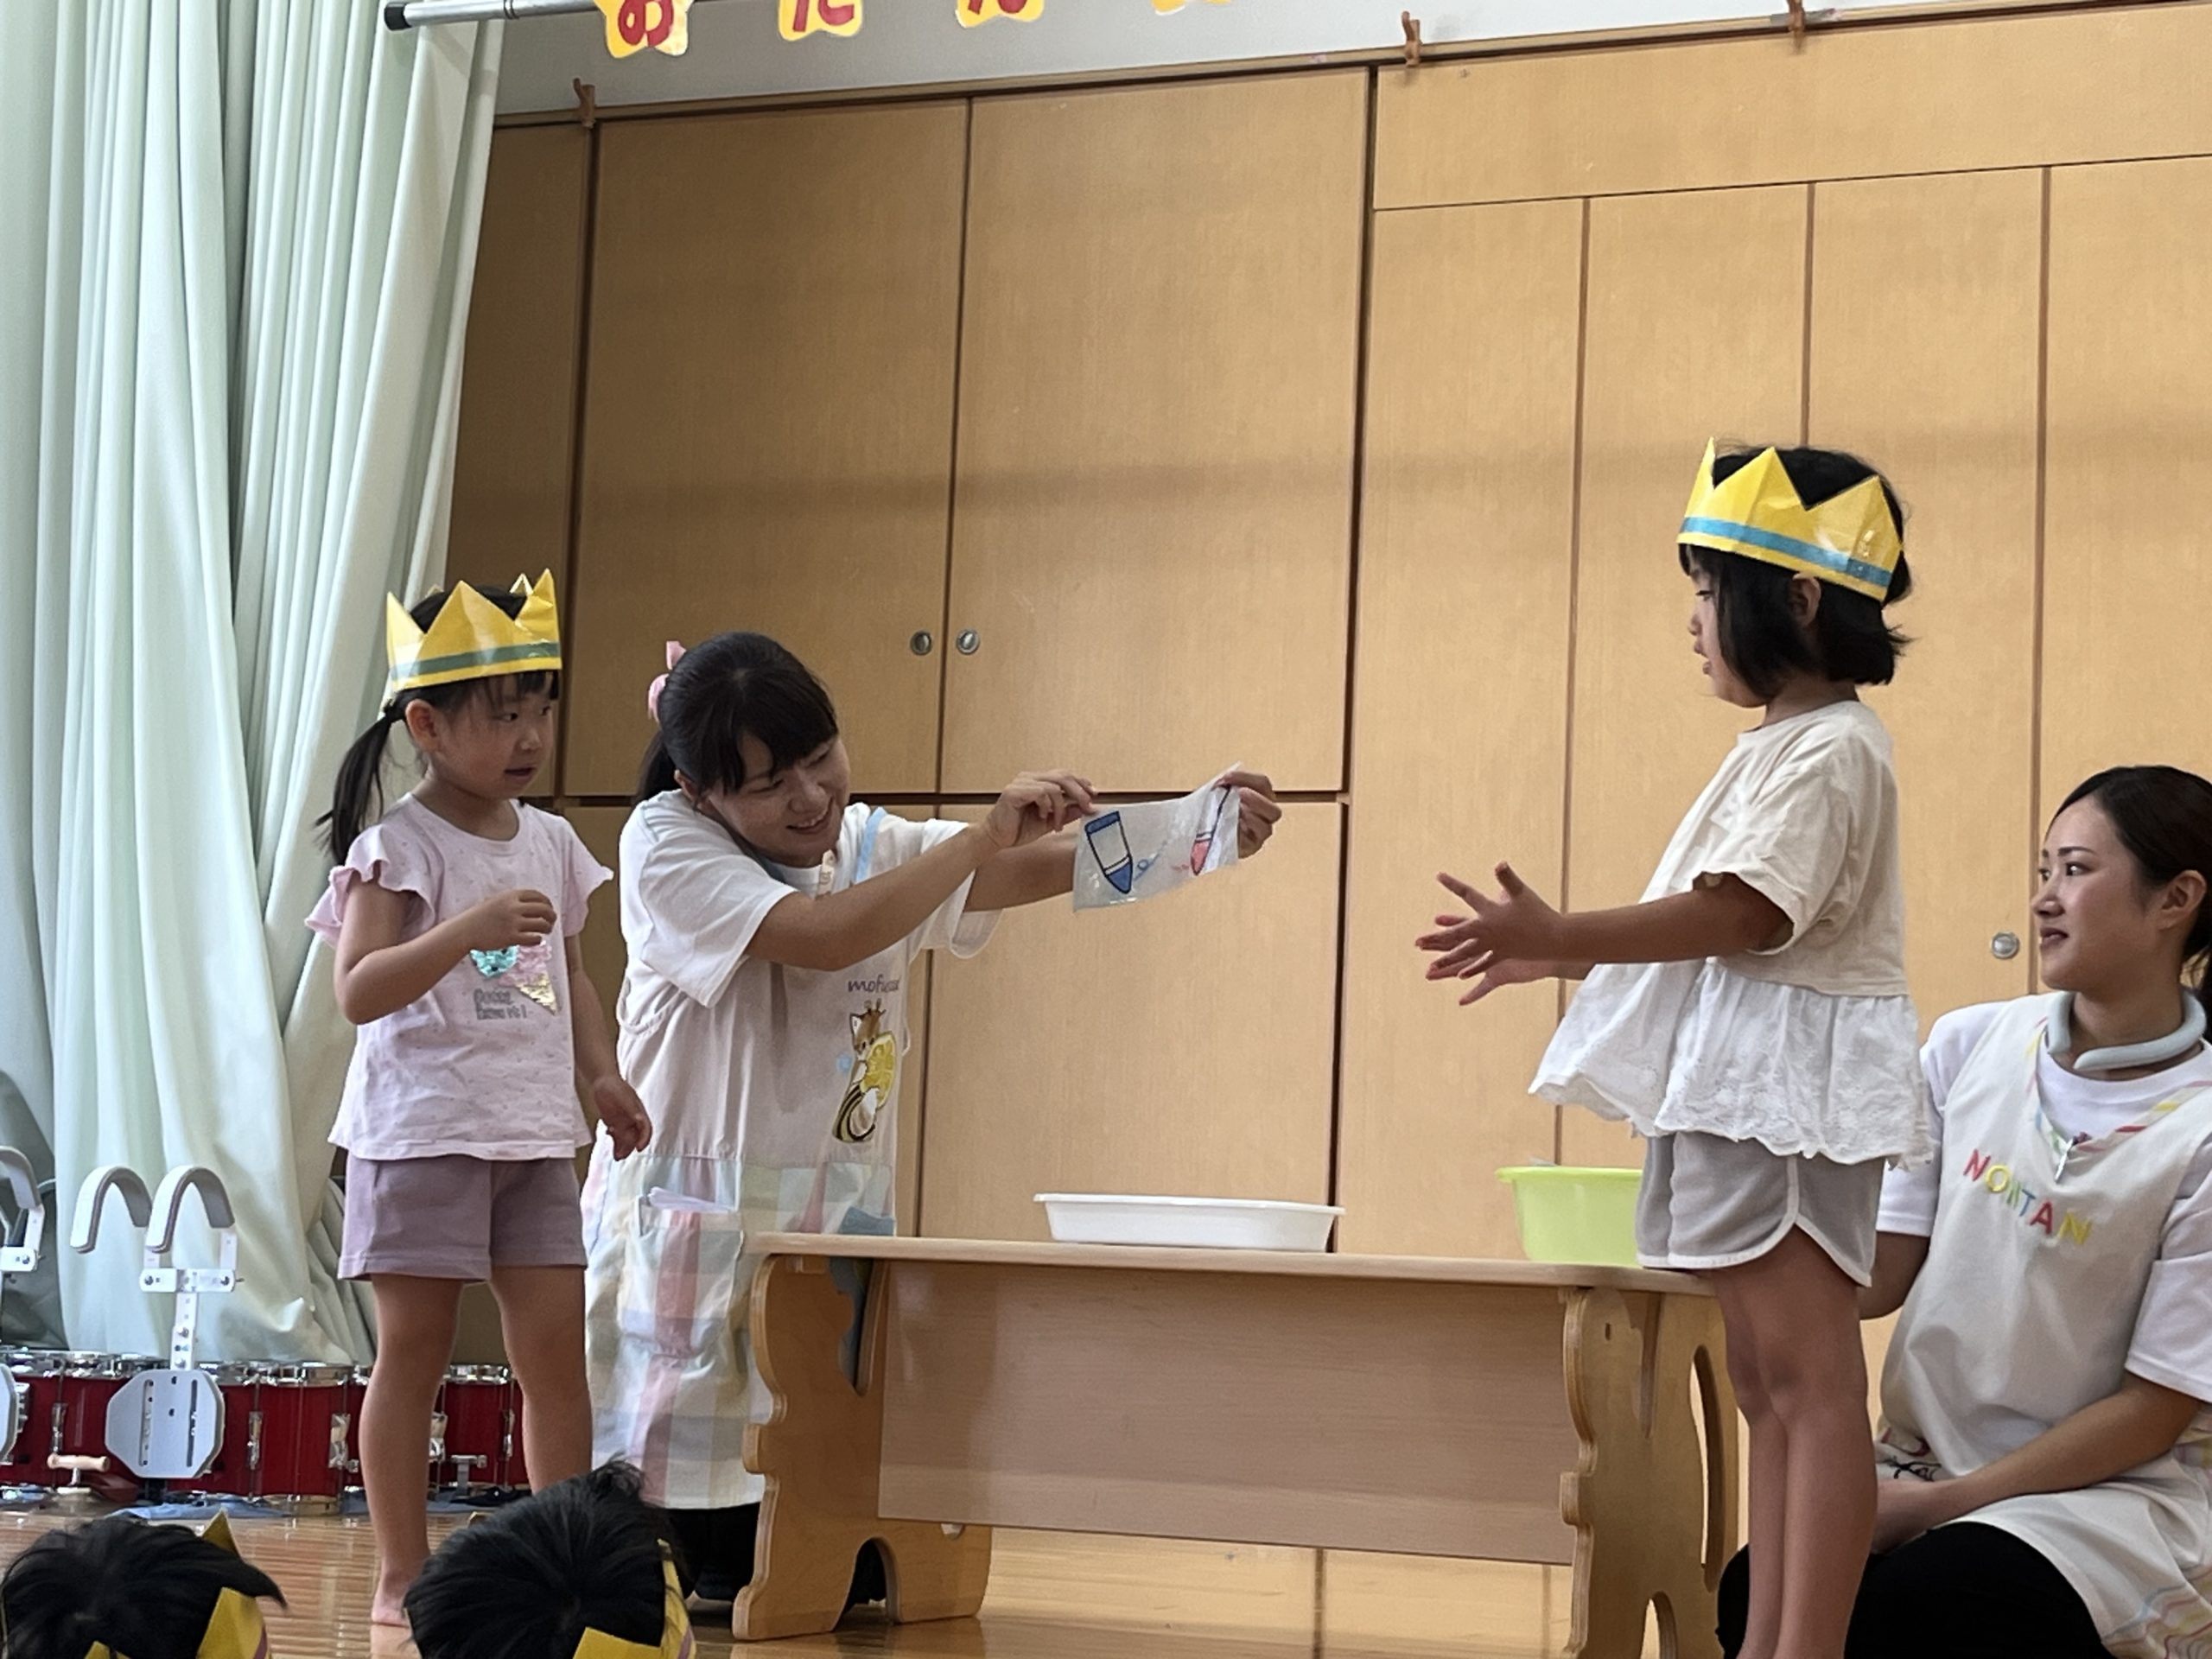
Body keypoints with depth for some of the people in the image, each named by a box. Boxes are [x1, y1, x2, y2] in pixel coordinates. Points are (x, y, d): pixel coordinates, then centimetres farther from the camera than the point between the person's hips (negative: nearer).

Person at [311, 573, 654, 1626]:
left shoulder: (550, 842, 11)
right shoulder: (398, 847, -9)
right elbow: (357, 990, -20)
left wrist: (601, 1074, 7)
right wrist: (471, 928, -31)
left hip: (535, 1133, 6)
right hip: (424, 1131, -6)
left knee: (556, 1346, 3)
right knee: (413, 1351, 2)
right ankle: (403, 1574, 9)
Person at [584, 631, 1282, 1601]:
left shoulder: (878, 851, 9)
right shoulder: (666, 843, -8)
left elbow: (1056, 863, -2)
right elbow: (821, 935, -22)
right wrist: (988, 834, -22)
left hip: (840, 1228, 5)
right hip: (696, 1229, -5)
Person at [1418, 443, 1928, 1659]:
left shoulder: (1827, 748, -13)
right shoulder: (1786, 745, 19)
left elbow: (1741, 915, -21)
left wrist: (1557, 937, -22)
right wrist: (1557, 958, 15)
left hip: (1788, 1090, -11)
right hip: (1742, 1088, 11)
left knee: (1810, 1378, -11)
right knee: (1769, 1384, 10)